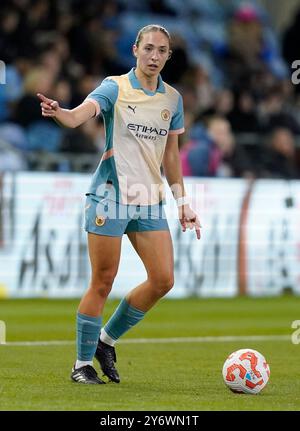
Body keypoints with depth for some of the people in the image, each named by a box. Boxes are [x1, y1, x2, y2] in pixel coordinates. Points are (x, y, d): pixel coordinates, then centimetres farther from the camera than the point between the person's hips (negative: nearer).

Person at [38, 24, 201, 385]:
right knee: (103, 282, -2)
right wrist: (59, 112, -46)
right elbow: (78, 115, -23)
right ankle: (82, 363, 10)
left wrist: (182, 201, 14)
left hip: (150, 201, 5)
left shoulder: (172, 98, 10)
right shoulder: (115, 88, -5)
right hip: (110, 196, -5)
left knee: (163, 279, -2)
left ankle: (107, 340, 17)